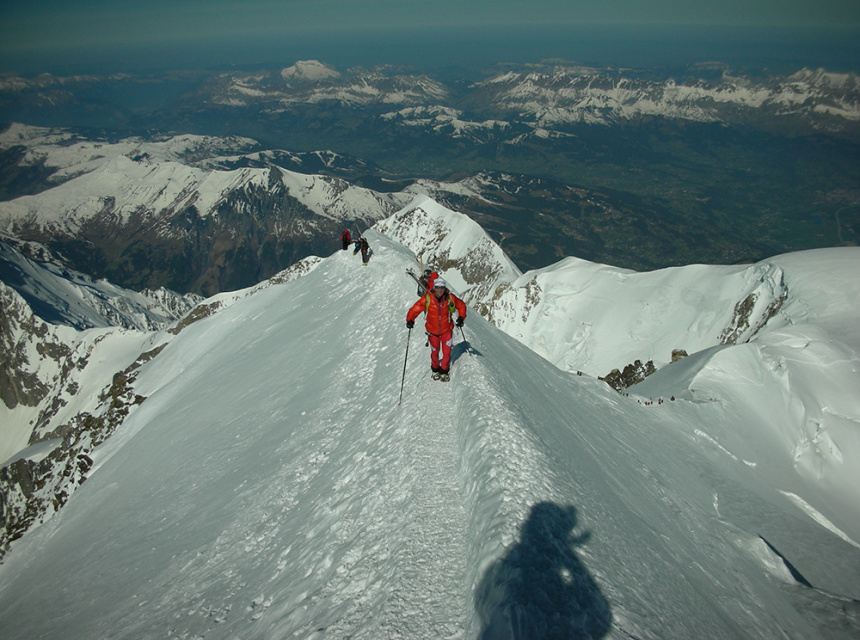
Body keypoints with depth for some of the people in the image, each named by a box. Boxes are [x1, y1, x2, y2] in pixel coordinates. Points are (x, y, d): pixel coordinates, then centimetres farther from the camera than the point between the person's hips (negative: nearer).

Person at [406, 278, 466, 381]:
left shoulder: (450, 298, -14)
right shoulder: (427, 298, -18)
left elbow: (461, 306, 3)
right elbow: (415, 309, -16)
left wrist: (461, 318, -9)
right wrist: (410, 320, -31)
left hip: (447, 330, 0)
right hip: (433, 331, 0)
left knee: (446, 352, -1)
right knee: (435, 351, 15)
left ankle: (444, 371, 22)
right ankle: (435, 370, 40)